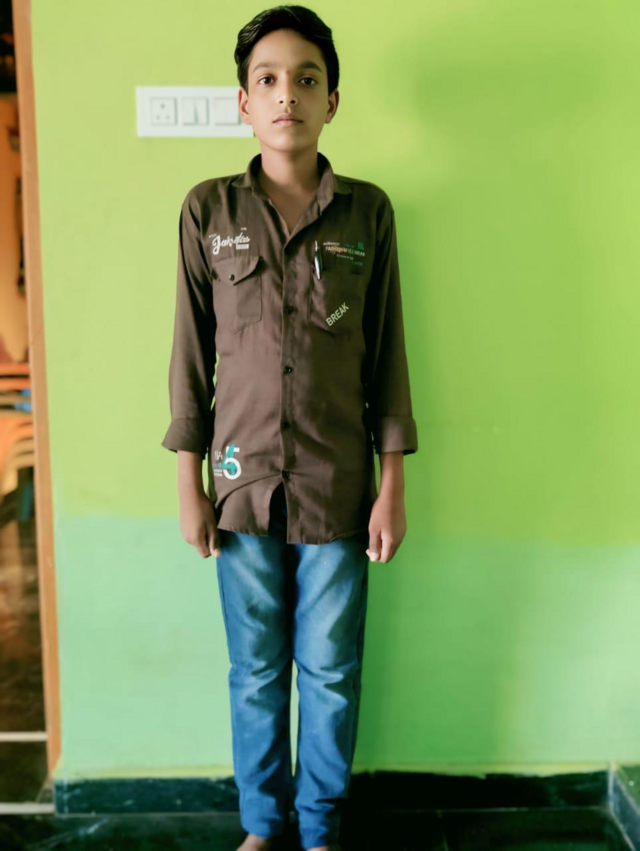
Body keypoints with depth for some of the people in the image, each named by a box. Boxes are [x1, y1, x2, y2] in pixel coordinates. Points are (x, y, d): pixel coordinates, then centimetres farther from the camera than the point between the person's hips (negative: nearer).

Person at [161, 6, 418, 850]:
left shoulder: (367, 211, -1)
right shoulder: (208, 209, 0)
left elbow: (388, 353, 1)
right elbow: (191, 351, 2)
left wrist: (394, 486, -1)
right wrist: (190, 484, 1)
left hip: (339, 486, 0)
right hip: (244, 483, 1)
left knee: (332, 672, 12)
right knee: (256, 670, 14)